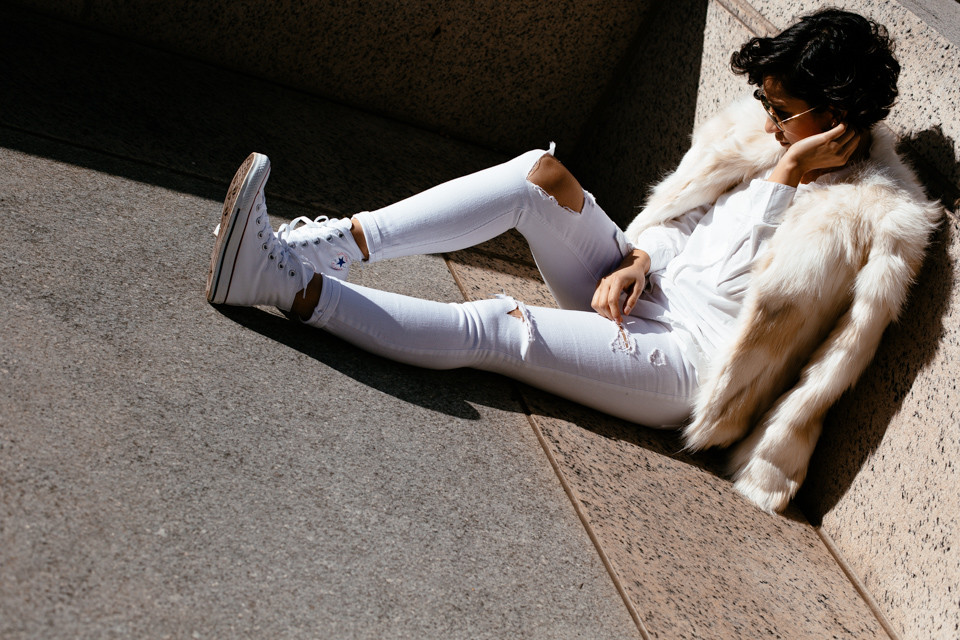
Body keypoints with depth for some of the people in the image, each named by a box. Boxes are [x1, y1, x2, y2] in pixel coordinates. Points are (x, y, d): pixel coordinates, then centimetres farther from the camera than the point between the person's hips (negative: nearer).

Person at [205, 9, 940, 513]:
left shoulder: (868, 217, -16)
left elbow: (728, 285, -23)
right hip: (640, 302, 7)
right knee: (543, 173, -16)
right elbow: (681, 218, 12)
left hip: (685, 365, -7)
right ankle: (331, 244, -23)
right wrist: (636, 263, -7)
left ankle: (286, 285, -28)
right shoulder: (775, 141, 7)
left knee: (484, 328, -25)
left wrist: (784, 177, -22)